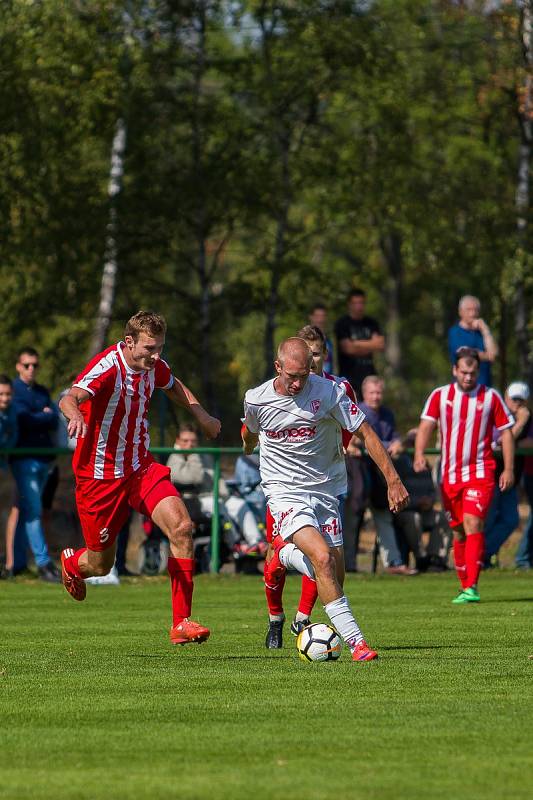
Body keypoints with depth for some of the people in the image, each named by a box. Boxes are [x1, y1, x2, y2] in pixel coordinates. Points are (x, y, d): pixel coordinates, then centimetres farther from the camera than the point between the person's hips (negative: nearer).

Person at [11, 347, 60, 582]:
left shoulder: (43, 392, 18)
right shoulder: (14, 391, -2)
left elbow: (55, 422, 7)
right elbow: (24, 420, -13)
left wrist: (37, 418, -9)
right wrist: (46, 416, 2)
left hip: (43, 458, 6)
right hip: (24, 458, -6)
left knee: (28, 510, 8)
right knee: (32, 511, -12)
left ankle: (17, 562, 13)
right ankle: (43, 562, -17)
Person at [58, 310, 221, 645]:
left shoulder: (154, 365, -1)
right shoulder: (107, 367, -22)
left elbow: (173, 386, 25)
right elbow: (70, 398, -42)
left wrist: (201, 414, 12)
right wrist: (75, 414, -64)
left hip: (141, 467, 5)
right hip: (100, 476, -5)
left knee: (181, 526, -19)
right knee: (101, 564, 7)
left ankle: (181, 622, -15)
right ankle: (72, 564, 48)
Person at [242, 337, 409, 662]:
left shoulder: (329, 391, -12)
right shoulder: (257, 400, -9)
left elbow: (366, 434, -7)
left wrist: (394, 480, -11)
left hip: (325, 489, 3)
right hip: (285, 493, -3)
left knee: (335, 570, -2)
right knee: (323, 559, -22)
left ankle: (286, 554, 30)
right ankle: (355, 641, -23)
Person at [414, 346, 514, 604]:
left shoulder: (491, 397, 2)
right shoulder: (439, 396, 4)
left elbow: (506, 431, 6)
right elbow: (426, 425, -5)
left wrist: (508, 469, -1)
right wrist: (419, 454, -23)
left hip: (480, 473, -3)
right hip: (450, 474, 3)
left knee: (473, 524, -19)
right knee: (459, 532, 8)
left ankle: (472, 587, -24)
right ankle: (464, 586, 20)